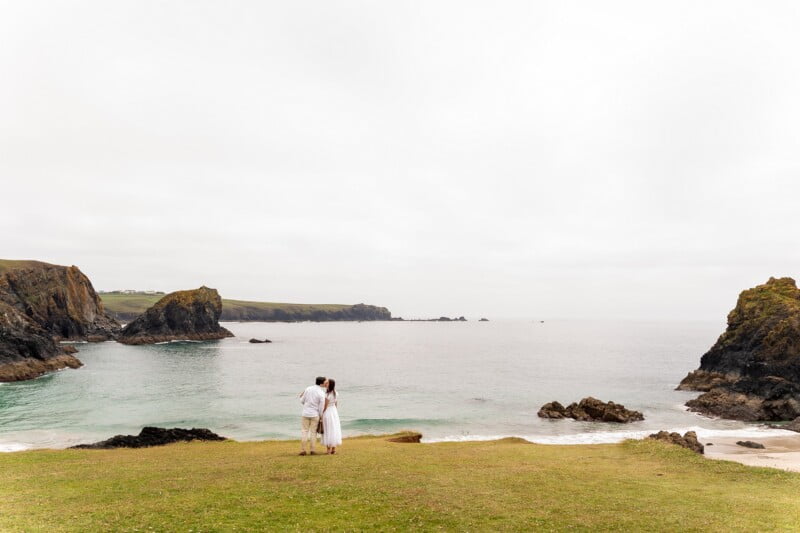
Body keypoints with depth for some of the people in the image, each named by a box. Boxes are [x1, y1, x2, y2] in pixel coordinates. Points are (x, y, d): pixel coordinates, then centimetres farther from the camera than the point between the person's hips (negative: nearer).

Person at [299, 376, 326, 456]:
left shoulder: (308, 389, -3)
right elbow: (321, 408, -9)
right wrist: (321, 417, 4)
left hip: (305, 413, 2)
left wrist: (301, 397, 25)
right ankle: (312, 450, 9)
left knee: (304, 431, 7)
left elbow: (302, 401, 3)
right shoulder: (322, 393, -12)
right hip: (315, 414, -2)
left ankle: (302, 450, 2)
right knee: (313, 432, 10)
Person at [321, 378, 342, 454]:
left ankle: (329, 450, 4)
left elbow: (325, 407, -17)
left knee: (328, 431, 0)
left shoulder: (327, 395, -21)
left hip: (327, 413, -7)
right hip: (334, 412, 7)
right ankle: (334, 449, 14)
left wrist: (321, 416, -6)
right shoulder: (336, 393, 3)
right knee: (334, 430, 11)